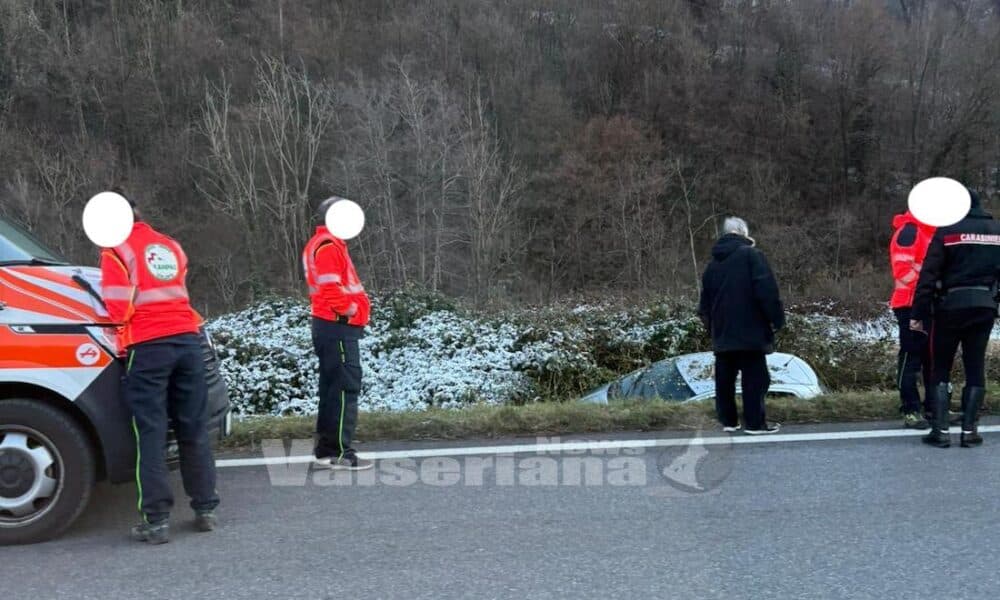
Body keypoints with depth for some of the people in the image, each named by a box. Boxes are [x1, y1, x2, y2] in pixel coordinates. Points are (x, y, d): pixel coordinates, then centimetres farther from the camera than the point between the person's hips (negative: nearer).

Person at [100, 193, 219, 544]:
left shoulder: (117, 251, -2)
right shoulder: (171, 246, 17)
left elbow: (119, 309, -8)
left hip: (148, 346, -5)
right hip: (187, 339, 5)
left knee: (151, 433, 0)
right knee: (194, 428, 11)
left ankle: (157, 519, 0)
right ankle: (205, 509, 16)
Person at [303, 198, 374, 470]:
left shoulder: (321, 244, 19)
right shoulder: (329, 247, -14)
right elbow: (331, 289, -23)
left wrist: (354, 309, 12)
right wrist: (353, 310, -11)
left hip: (330, 325, 11)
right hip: (339, 325, -11)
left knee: (332, 386, 13)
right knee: (346, 387, -8)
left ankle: (326, 449, 18)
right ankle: (340, 452, -6)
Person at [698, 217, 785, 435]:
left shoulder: (713, 263, 15)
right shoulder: (751, 255, -6)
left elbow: (705, 301, 18)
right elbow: (767, 291, -15)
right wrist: (776, 318, -7)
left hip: (722, 333, 6)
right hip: (750, 331, -6)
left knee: (724, 378, 10)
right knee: (755, 378, 0)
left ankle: (728, 420, 15)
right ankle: (755, 422, 1)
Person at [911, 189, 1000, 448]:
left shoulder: (947, 232, -5)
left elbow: (928, 276, -9)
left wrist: (919, 314, -6)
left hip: (951, 305, -3)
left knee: (940, 369, 5)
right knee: (975, 369, 10)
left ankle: (940, 430, 0)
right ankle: (969, 430, 9)